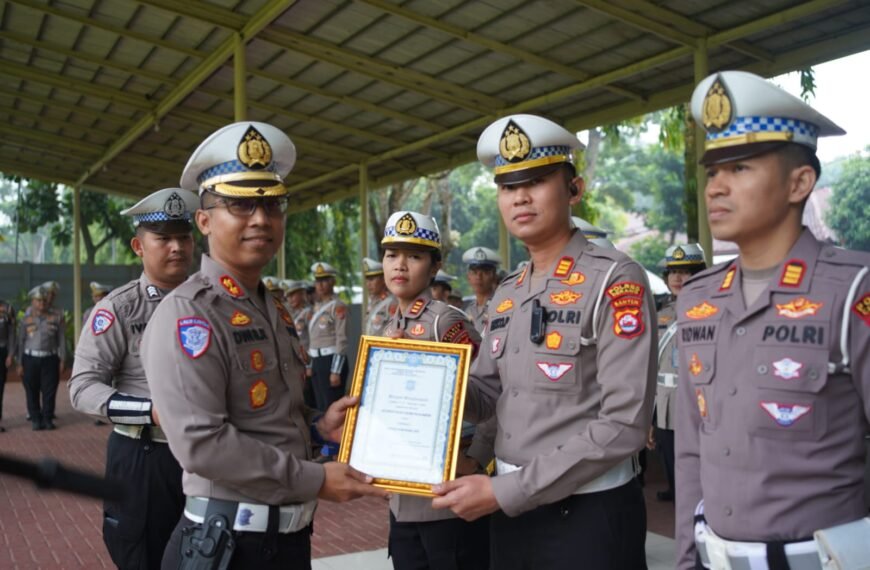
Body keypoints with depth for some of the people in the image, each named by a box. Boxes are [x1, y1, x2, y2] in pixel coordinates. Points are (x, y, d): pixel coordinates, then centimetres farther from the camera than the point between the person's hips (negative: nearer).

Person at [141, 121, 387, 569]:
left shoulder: (276, 310, 11)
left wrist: (317, 426, 1)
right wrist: (315, 480, -18)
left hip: (291, 532, 8)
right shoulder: (186, 314, -16)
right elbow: (200, 442, -24)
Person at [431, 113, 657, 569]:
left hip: (589, 516, -6)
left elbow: (624, 425, -20)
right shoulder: (506, 295, 8)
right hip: (511, 512, 6)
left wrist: (503, 491, -19)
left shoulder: (615, 280, -14)